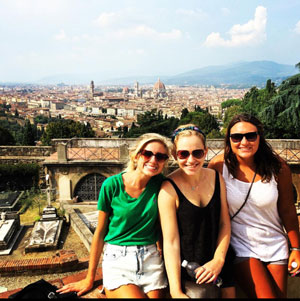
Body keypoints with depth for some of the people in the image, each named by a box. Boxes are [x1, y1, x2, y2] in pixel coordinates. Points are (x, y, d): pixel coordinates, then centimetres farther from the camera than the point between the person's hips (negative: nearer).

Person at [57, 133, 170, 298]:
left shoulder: (160, 184, -2)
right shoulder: (112, 185, -9)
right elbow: (100, 232, -2)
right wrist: (89, 279, 4)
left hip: (150, 260, 3)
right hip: (117, 260, -3)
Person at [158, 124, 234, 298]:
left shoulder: (216, 178, -2)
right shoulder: (169, 189, -16)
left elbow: (225, 224, 3)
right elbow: (171, 242, -16)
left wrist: (219, 260, -9)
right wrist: (176, 292, -17)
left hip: (220, 268, 4)